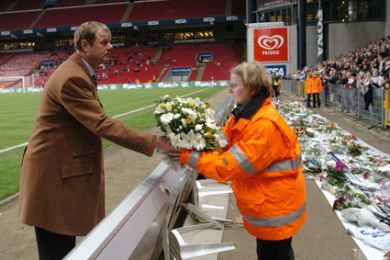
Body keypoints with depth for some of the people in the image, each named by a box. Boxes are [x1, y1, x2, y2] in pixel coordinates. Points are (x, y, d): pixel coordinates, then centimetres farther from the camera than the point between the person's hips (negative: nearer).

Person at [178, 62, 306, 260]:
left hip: (276, 206, -9)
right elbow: (223, 147, -1)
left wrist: (186, 155, -26)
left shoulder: (266, 125, -31)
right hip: (266, 203, 9)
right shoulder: (244, 115, 1)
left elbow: (228, 166, -31)